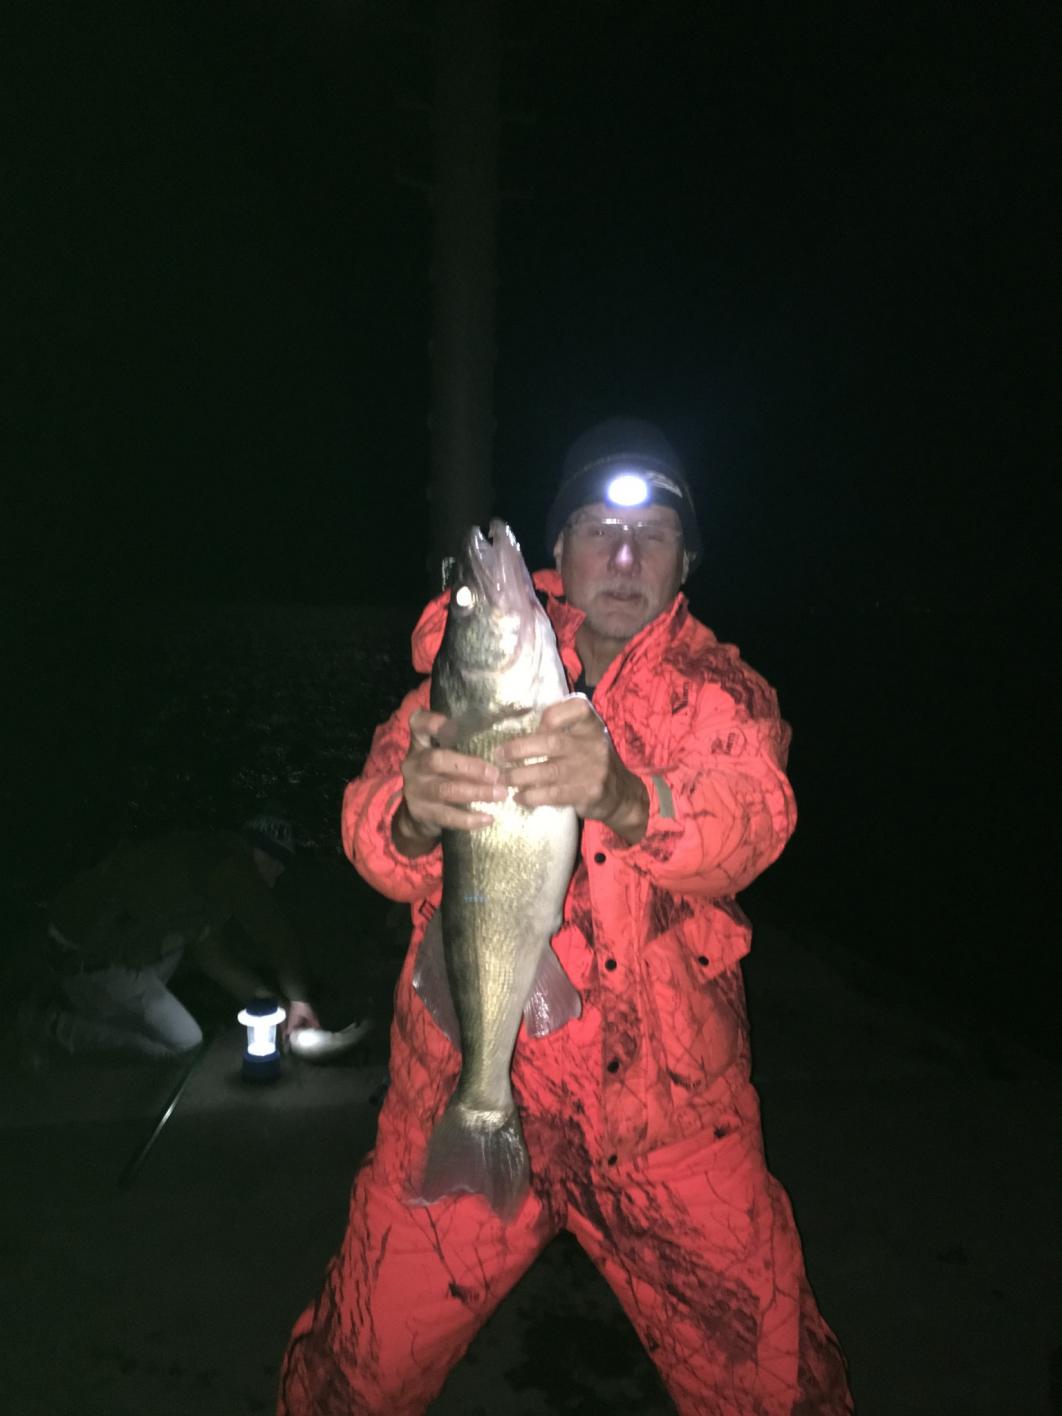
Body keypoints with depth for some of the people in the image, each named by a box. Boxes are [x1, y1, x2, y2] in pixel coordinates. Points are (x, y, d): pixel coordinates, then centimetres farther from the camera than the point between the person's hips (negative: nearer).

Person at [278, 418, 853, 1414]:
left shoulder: (719, 691, 1)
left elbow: (754, 819, -20)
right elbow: (370, 834, -12)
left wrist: (625, 797, -41)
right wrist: (412, 812, -36)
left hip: (672, 1105, 1)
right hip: (460, 1087, 0)